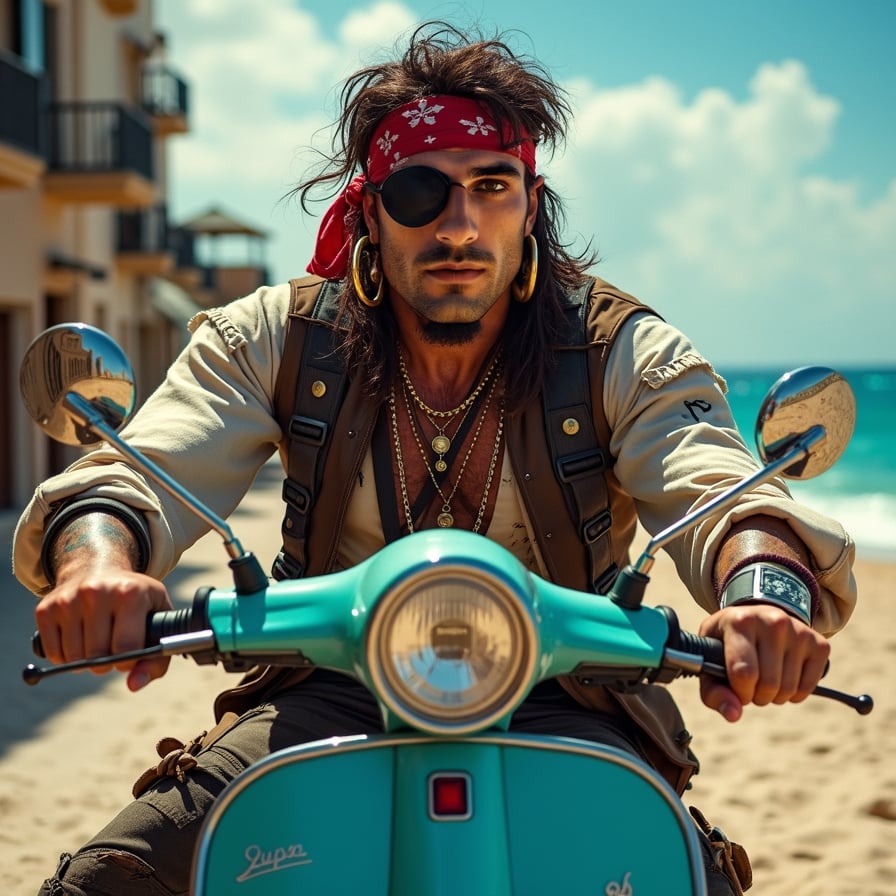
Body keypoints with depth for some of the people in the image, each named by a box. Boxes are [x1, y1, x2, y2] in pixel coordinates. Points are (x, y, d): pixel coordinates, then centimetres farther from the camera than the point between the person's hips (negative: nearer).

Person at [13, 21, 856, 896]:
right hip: (332, 696, 1)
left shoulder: (628, 354, -4)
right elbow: (140, 470, -12)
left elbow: (713, 483, -19)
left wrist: (764, 580, -45)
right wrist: (99, 558, -38)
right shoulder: (271, 337, -1)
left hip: (556, 703, 0)